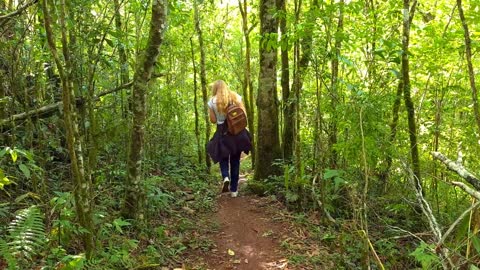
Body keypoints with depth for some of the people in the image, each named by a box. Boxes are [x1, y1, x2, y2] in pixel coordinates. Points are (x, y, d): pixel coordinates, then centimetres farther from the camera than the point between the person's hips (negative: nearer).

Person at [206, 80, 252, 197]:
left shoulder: (212, 101, -3)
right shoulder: (236, 97, 1)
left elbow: (213, 120, -2)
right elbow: (244, 115, -3)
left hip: (222, 132, -1)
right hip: (237, 131, 2)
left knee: (223, 157, 17)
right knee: (235, 160, 11)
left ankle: (225, 177, -13)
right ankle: (234, 189, 15)